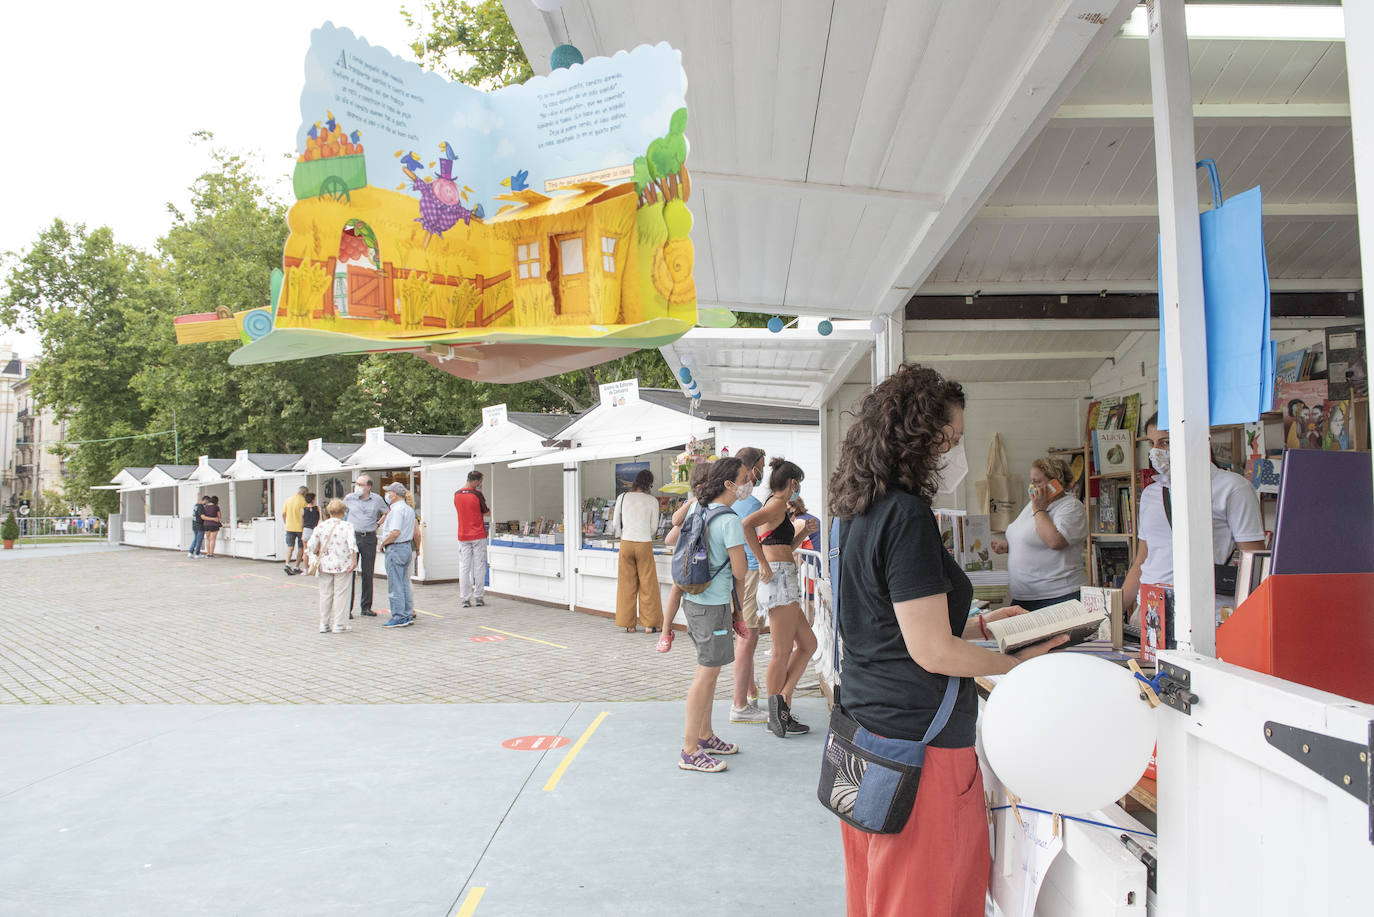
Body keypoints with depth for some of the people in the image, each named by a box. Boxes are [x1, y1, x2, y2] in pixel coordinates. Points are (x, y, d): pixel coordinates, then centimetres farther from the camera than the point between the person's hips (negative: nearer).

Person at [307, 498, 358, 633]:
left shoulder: (320, 527, 2)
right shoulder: (347, 526, -8)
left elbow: (311, 546, 2)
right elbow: (352, 545, -18)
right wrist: (354, 561, -12)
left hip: (325, 565, 3)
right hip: (342, 566, -3)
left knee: (325, 594, 12)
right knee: (339, 594, 4)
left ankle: (324, 624, 17)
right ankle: (338, 625, 5)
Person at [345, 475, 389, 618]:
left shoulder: (377, 500, 4)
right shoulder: (349, 498, 3)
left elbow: (387, 513, 20)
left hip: (369, 538, 1)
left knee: (368, 574, 5)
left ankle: (366, 607, 14)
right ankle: (347, 608, 0)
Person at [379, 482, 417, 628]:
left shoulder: (397, 510, -15)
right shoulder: (410, 510, 15)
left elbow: (395, 532, -25)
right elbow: (415, 533, 18)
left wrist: (383, 542, -11)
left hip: (396, 549, -9)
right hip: (408, 548, 9)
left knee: (395, 585, -3)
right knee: (404, 584, 14)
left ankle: (399, 617, 0)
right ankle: (408, 614, 17)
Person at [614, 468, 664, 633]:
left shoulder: (622, 498, 1)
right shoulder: (652, 501, -4)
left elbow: (616, 524, 8)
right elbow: (654, 527, 4)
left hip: (626, 543, 2)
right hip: (645, 544, -2)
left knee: (627, 584, 9)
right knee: (648, 585, 7)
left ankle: (629, 624, 15)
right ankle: (650, 624, 12)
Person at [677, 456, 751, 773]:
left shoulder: (698, 509, 8)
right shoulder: (730, 521, -17)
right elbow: (740, 570, -17)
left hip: (694, 600, 9)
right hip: (714, 604, -9)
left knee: (707, 670, 19)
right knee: (707, 673, -3)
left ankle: (705, 735, 31)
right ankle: (690, 751, 3)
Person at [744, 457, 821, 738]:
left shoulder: (776, 508, 22)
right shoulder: (778, 504, -8)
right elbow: (747, 524, -28)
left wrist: (802, 534, 16)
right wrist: (764, 564, -24)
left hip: (784, 582, 10)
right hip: (779, 578, -10)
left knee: (808, 644, 12)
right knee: (782, 653, -4)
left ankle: (781, 702, 6)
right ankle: (776, 715, 4)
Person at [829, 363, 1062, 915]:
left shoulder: (856, 512, 9)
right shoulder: (907, 514, -20)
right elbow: (932, 652, -21)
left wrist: (975, 624, 17)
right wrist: (1019, 663, -6)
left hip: (867, 728, 9)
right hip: (918, 746, -9)